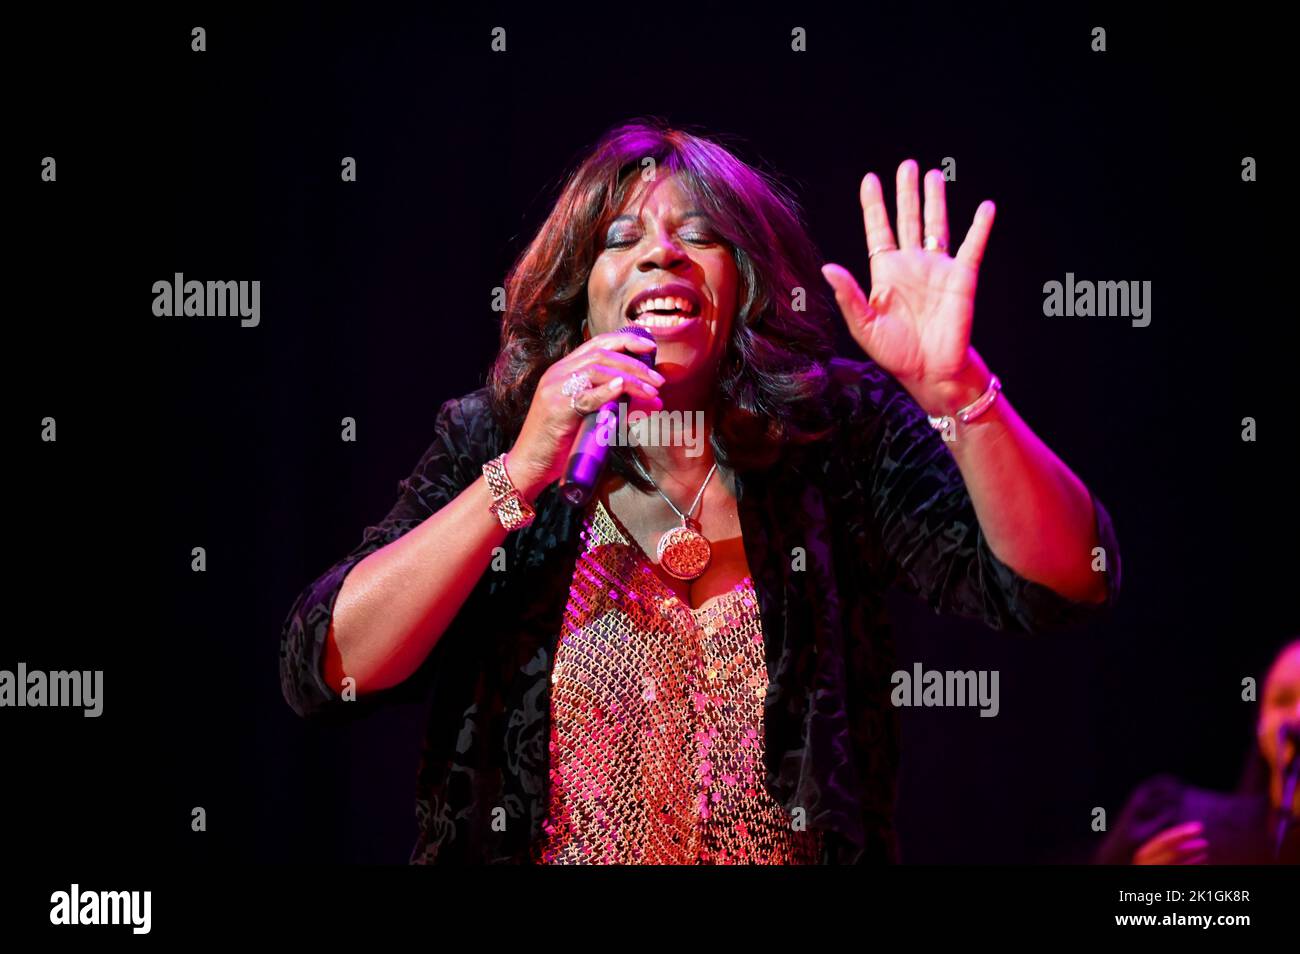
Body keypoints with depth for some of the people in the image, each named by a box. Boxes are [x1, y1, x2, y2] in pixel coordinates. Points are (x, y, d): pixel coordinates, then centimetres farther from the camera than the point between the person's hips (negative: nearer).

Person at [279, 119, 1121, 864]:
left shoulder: (838, 432, 0)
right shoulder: (486, 442, 2)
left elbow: (1067, 585, -9)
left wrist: (953, 384, -22)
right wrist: (521, 475, -15)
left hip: (795, 846, 0)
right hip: (534, 848, 0)